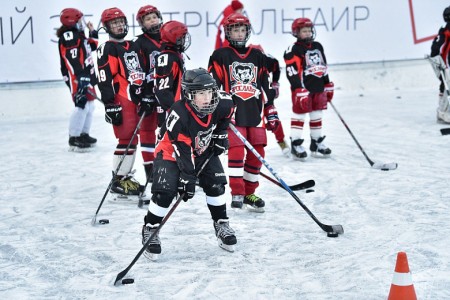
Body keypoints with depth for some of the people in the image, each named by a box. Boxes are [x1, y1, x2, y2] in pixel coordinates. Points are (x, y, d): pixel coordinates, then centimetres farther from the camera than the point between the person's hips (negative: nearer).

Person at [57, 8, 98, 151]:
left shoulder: (79, 35, 19)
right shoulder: (69, 37, -14)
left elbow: (92, 46, 30)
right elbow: (73, 60, -23)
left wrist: (92, 32, 19)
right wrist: (81, 78, -29)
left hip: (86, 76, 11)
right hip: (77, 77, -11)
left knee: (89, 105, 16)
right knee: (82, 104, -16)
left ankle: (83, 134, 26)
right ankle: (74, 138, -14)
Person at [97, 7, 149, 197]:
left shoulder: (133, 47, 19)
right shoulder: (107, 49, -7)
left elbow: (142, 74, 23)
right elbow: (105, 80, -13)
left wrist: (145, 98, 18)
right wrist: (110, 106, -19)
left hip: (135, 99, 8)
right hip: (121, 102, -8)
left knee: (131, 140, 11)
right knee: (127, 140, -10)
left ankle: (126, 177, 20)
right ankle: (118, 181, -3)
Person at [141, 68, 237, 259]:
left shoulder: (221, 104, -22)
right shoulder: (179, 116, -37)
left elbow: (228, 109, 6)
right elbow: (183, 151, -32)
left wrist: (220, 134, 2)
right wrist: (187, 179, -29)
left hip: (204, 150, 5)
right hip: (172, 152, -5)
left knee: (215, 184, -4)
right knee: (165, 191, -18)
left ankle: (221, 224, 18)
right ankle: (150, 231, 0)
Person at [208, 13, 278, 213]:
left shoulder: (257, 56, 15)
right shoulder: (220, 56, 3)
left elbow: (266, 87, 17)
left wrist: (271, 113, 13)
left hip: (255, 112, 4)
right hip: (232, 112, -4)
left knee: (257, 152, 4)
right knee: (236, 150, -13)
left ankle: (249, 193, 17)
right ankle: (237, 194, -5)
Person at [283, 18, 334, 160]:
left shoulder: (318, 47, 14)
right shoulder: (293, 50, -10)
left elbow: (323, 67, 22)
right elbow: (292, 72, -17)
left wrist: (328, 86, 21)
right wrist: (299, 90, -24)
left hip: (318, 88, 7)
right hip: (302, 89, -7)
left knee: (317, 116, 12)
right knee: (299, 115, -4)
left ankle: (316, 143, 22)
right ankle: (296, 145, 2)